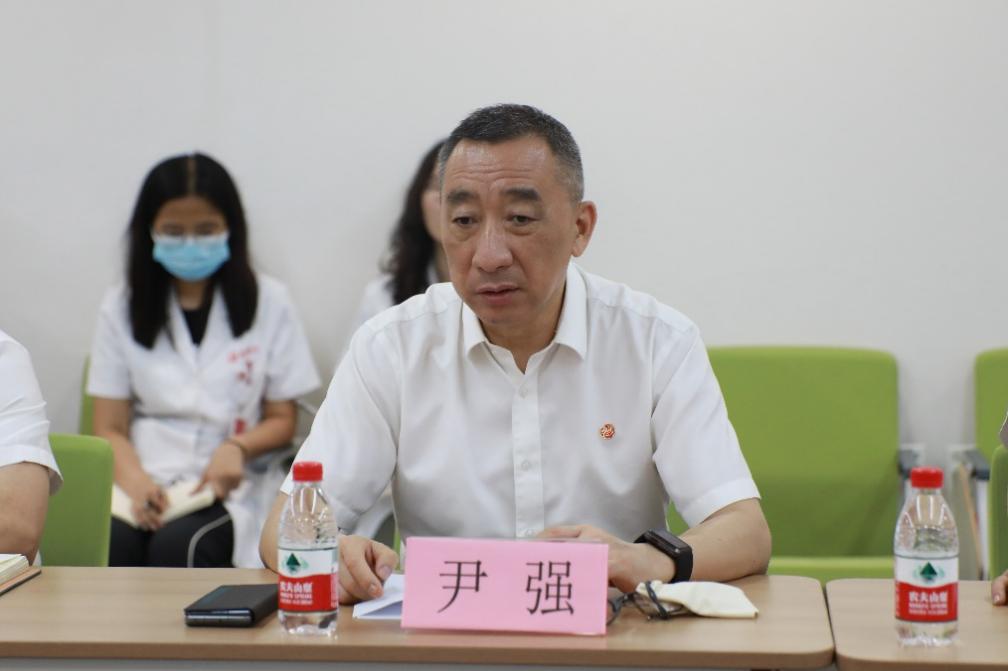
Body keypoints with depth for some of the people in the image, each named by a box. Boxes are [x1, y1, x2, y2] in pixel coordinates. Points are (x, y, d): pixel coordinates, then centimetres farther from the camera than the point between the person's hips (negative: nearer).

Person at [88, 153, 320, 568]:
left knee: (178, 545, -34)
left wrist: (237, 447, -11)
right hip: (141, 479, 1)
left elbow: (282, 420, 12)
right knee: (105, 544, -33)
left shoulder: (268, 302, 10)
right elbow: (110, 428, 7)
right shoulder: (121, 307, 13)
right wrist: (135, 480, -15)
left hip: (226, 488, -1)